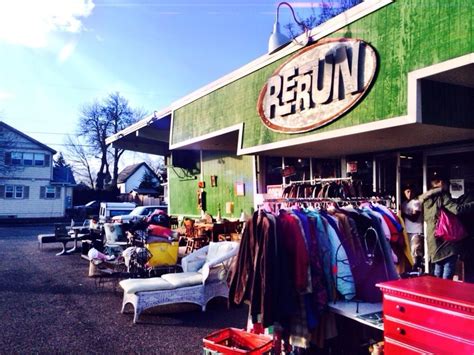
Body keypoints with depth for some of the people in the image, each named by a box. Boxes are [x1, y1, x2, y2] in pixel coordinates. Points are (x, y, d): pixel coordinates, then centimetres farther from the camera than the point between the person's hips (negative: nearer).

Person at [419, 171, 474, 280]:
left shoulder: (426, 199, 14)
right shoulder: (442, 196, -10)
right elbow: (457, 209, -22)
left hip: (433, 238, 8)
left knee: (438, 267, 15)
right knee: (448, 268, -4)